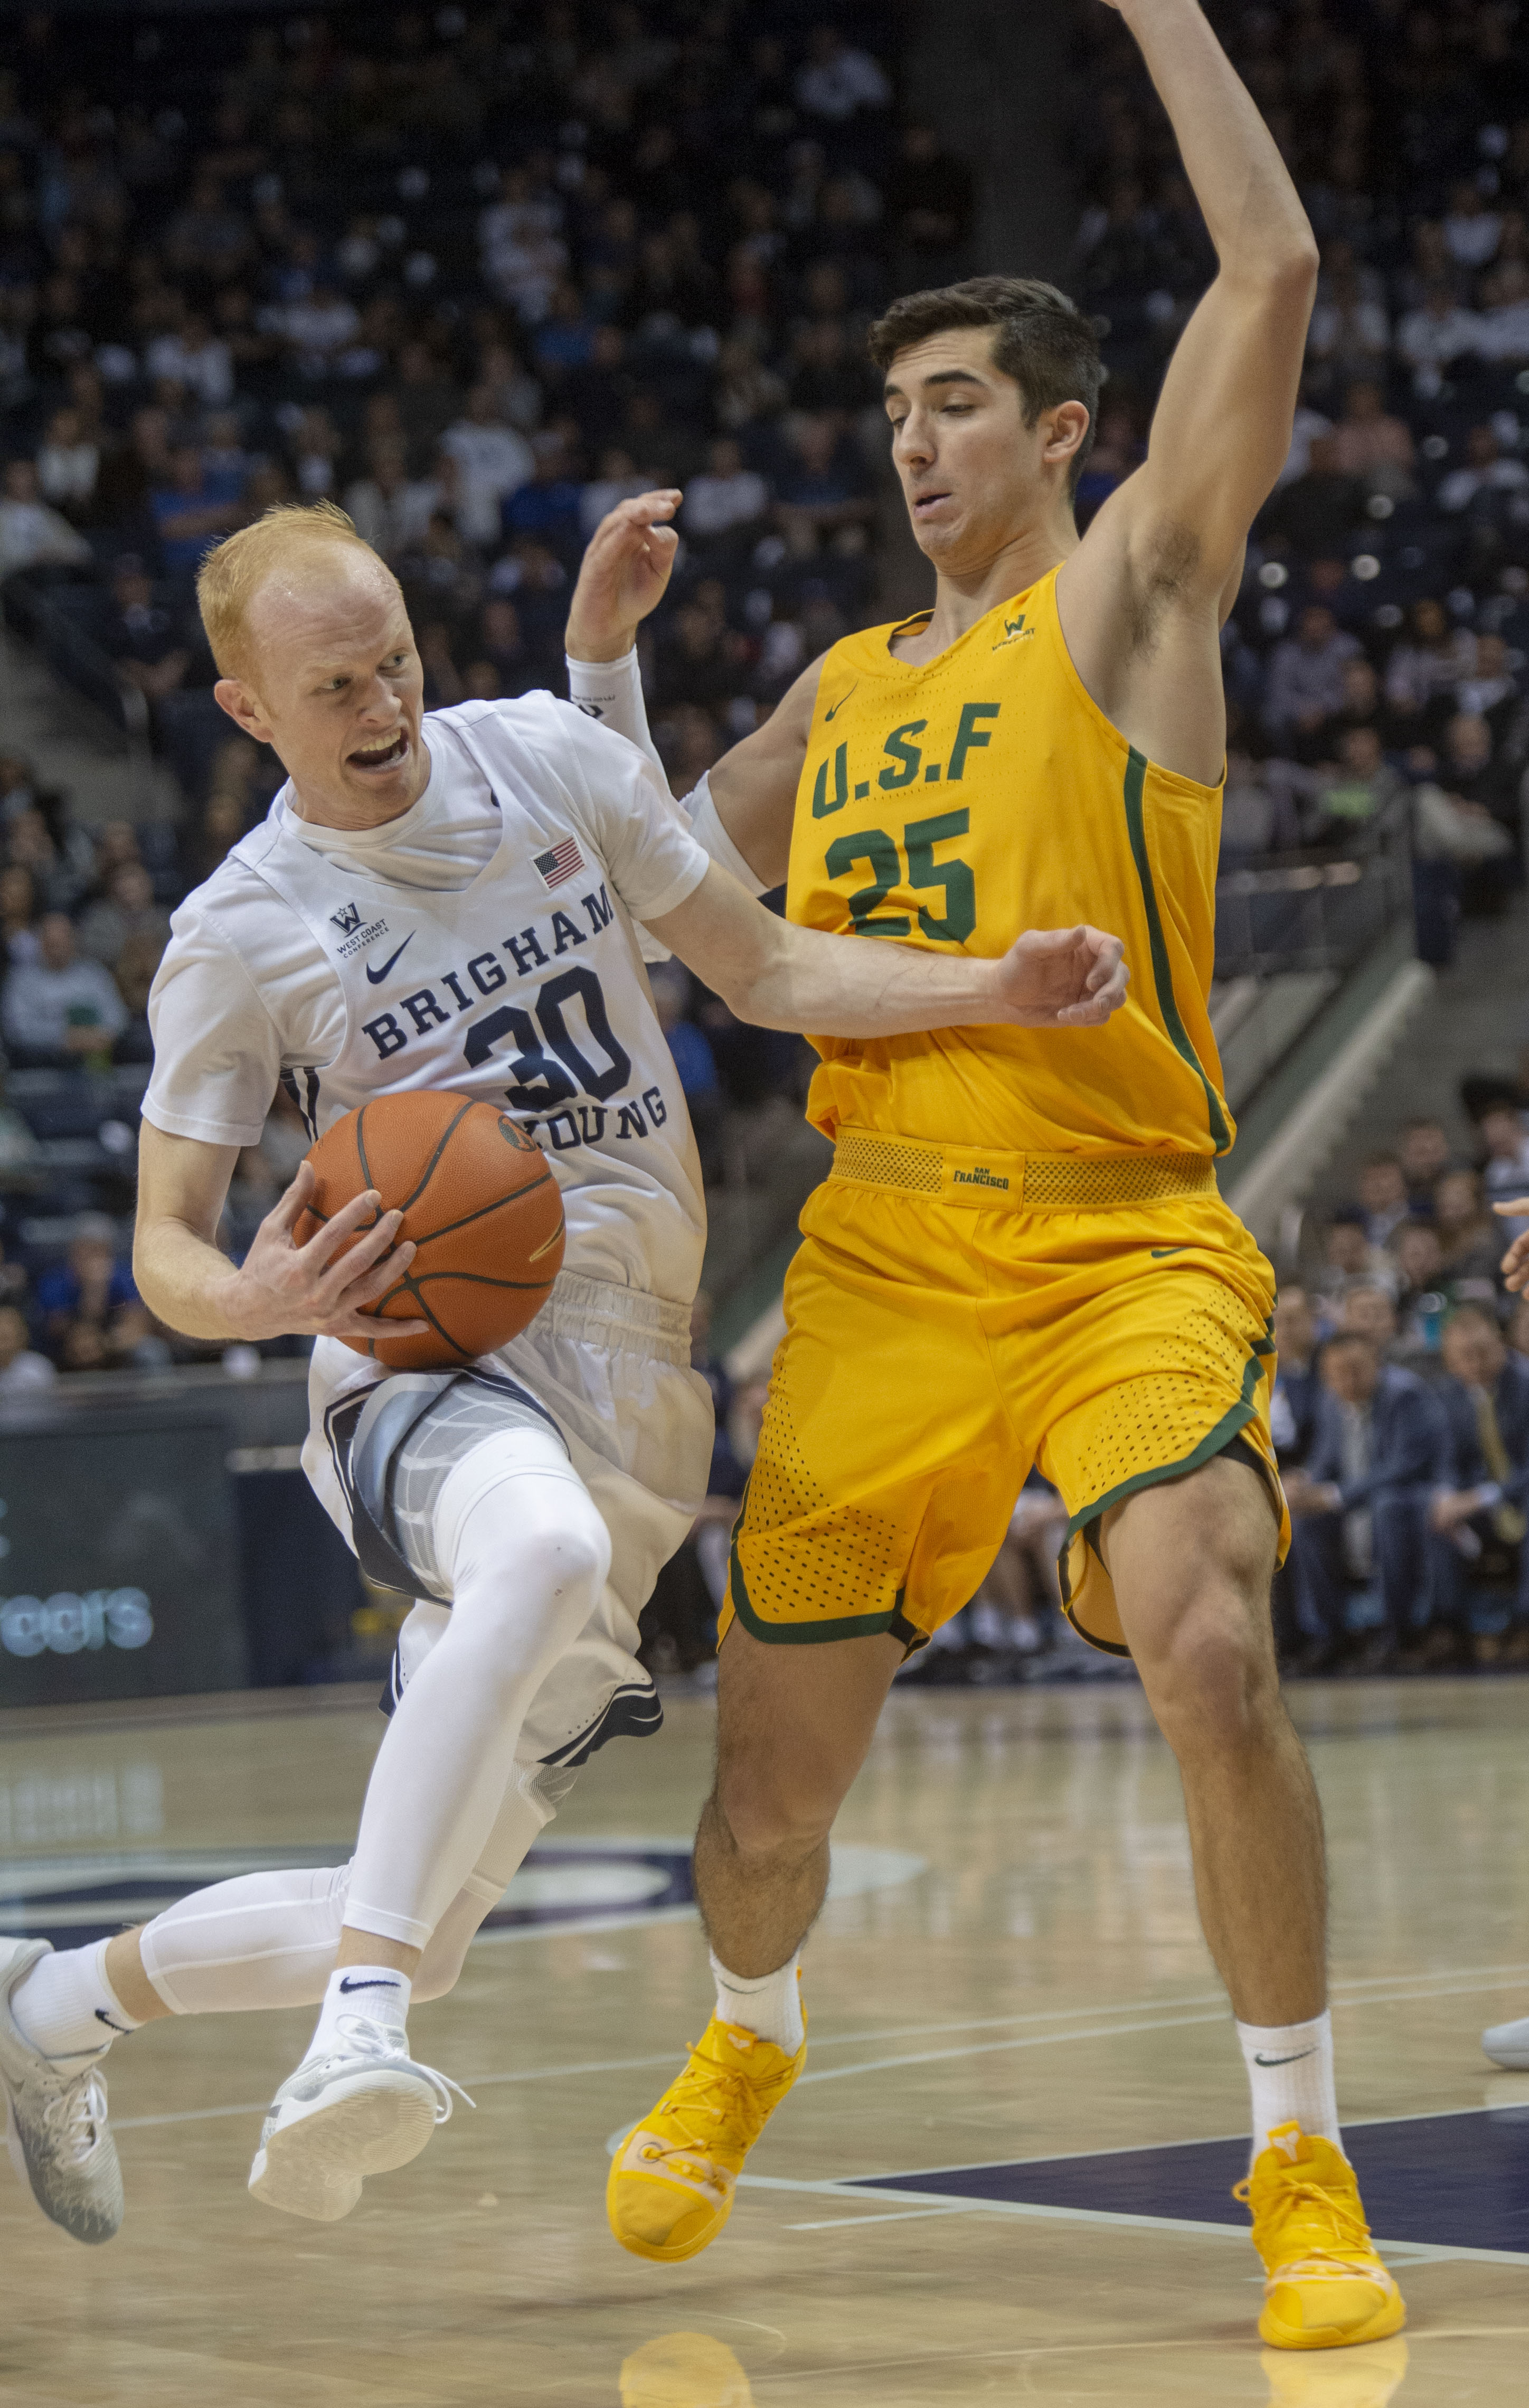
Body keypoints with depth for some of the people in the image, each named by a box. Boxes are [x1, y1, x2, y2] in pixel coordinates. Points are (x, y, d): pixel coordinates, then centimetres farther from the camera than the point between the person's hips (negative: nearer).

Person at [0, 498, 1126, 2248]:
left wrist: (998, 991, -1)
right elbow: (165, 1246, 2)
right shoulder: (240, 933, -1)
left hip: (627, 1392, 4)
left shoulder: (551, 762, 7)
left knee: (412, 1938, 6)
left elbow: (763, 970, 15)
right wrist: (262, 1296, -21)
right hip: (425, 1364, -4)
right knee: (547, 1550, -44)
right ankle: (359, 2035, -47)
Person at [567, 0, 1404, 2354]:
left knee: (1211, 1656, -27)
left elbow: (1275, 269, -10)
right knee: (769, 1768, 7)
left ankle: (1307, 2169, -11)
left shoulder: (1133, 585, 2)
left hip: (1129, 1247, -5)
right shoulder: (844, 687, 17)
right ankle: (747, 2043, 41)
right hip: (882, 1256, 5)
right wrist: (599, 657, 15)